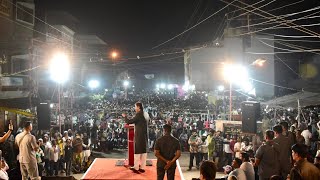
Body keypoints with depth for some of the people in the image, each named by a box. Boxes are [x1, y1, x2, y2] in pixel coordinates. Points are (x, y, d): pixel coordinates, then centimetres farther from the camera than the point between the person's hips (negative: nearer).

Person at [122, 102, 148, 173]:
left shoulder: (138, 115, -16)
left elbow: (129, 121, -16)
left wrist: (125, 116, 0)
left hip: (139, 136, -8)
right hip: (144, 135, 8)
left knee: (137, 151, 0)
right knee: (143, 151, 10)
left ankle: (136, 168, 6)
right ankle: (142, 167, 17)